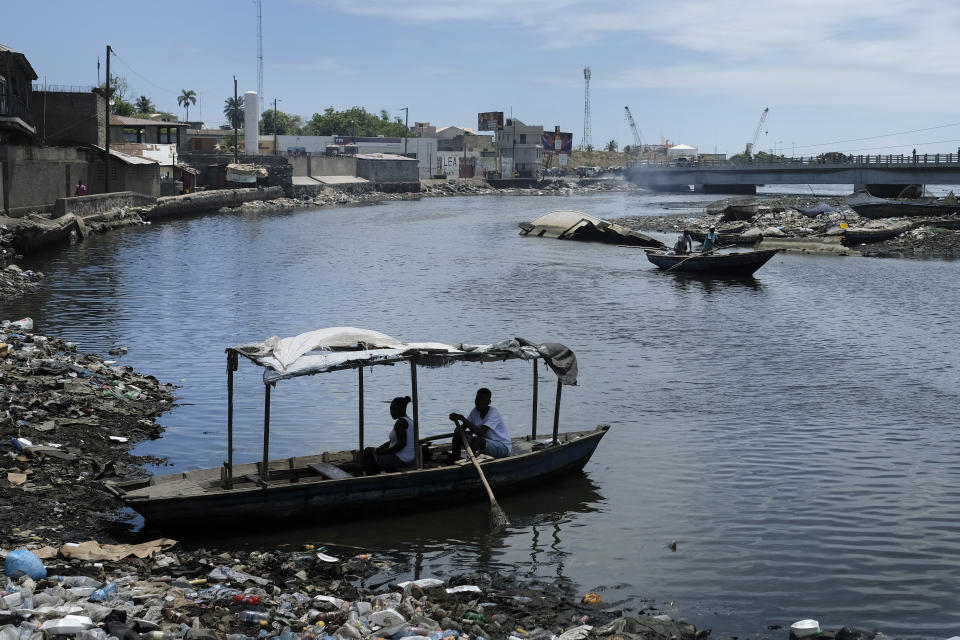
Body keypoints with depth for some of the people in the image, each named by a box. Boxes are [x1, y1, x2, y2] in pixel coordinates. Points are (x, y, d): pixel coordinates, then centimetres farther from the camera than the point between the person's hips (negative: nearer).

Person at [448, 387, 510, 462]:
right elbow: (463, 427, 3)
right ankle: (453, 461, 0)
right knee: (457, 434, -4)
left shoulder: (493, 413, -22)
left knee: (476, 439, -34)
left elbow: (480, 433, -33)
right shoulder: (475, 411, 1)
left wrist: (462, 418, -35)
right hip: (486, 443, 8)